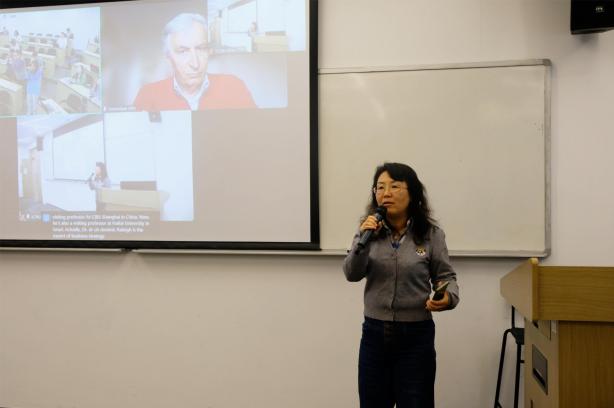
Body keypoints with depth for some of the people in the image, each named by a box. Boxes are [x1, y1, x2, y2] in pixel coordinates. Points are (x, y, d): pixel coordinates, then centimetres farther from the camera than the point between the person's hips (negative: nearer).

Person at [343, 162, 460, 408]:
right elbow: (352, 274, -7)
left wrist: (448, 296, -19)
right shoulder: (369, 229, 1)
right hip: (375, 333, 2)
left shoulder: (431, 234, -6)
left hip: (416, 335, -2)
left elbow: (446, 277, 3)